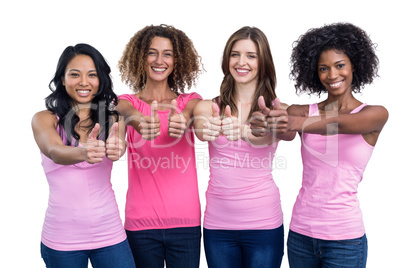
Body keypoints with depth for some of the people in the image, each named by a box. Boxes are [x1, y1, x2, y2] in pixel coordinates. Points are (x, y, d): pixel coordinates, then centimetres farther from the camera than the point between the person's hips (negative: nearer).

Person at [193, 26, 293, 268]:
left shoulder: (275, 108, -1)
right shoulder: (208, 107, 3)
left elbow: (266, 137, -21)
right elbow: (200, 129, -18)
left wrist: (242, 131, -43)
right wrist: (208, 129, -41)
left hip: (264, 223, -1)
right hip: (217, 223, 2)